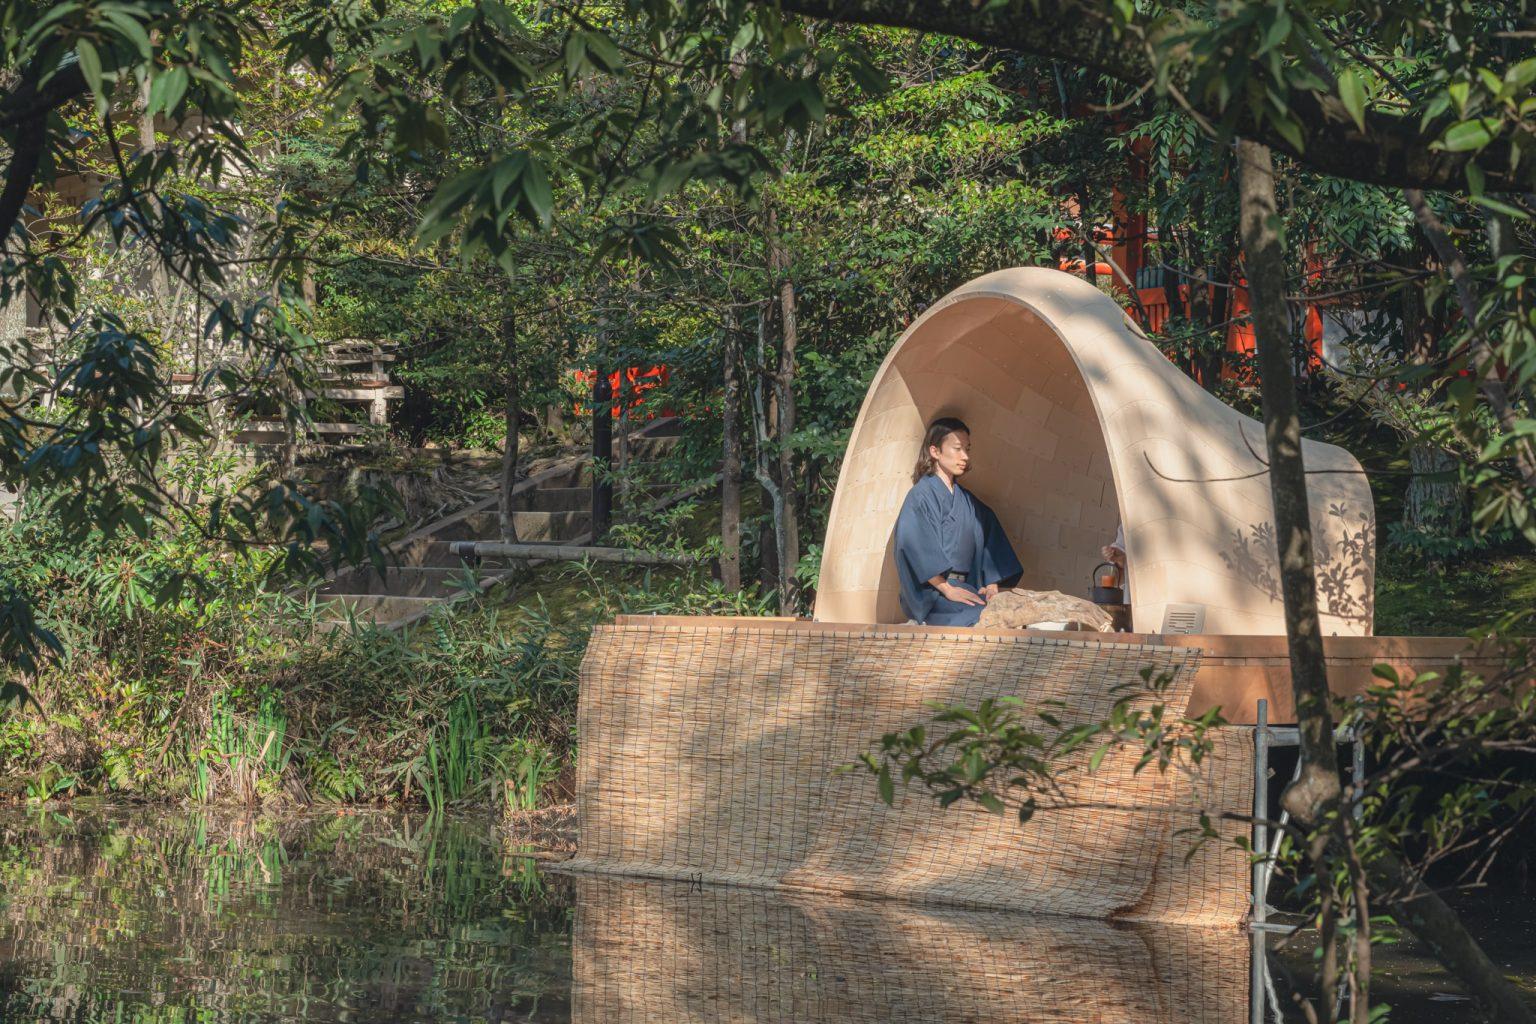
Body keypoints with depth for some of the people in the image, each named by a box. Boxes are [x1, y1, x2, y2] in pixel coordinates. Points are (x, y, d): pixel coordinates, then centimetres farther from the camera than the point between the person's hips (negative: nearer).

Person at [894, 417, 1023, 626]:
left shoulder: (967, 501, 21)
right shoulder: (921, 495, -2)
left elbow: (989, 545, 18)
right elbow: (915, 547, -14)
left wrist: (992, 586, 0)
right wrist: (947, 589, -18)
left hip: (965, 587, 7)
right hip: (933, 593, -7)